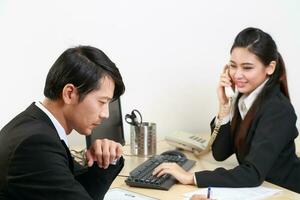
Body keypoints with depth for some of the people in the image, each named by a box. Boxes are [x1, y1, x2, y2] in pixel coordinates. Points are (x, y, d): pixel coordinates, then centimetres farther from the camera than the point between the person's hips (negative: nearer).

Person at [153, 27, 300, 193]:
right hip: (255, 189, 6)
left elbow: (253, 174, -28)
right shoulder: (245, 96, -1)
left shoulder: (278, 110, -21)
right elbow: (220, 154, -1)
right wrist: (224, 105, -12)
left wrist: (190, 178, -27)